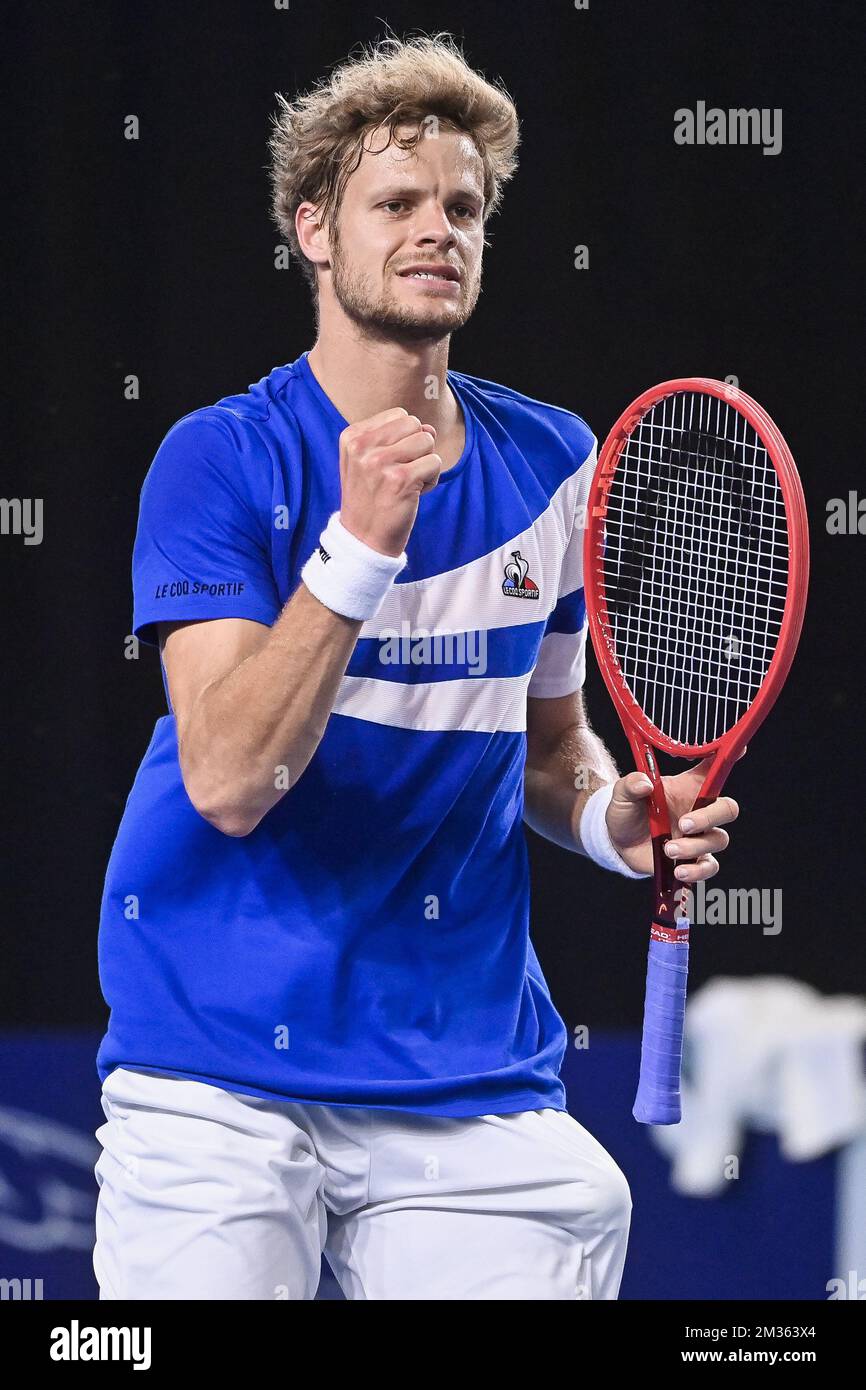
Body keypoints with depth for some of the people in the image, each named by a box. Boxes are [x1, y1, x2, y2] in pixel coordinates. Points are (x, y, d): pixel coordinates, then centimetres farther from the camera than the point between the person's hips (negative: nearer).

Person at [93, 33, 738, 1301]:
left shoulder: (552, 466, 8)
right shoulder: (220, 460, -7)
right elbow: (228, 779, -18)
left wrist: (612, 820, -1)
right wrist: (360, 543, -27)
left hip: (469, 1075, 4)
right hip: (224, 1082, -4)